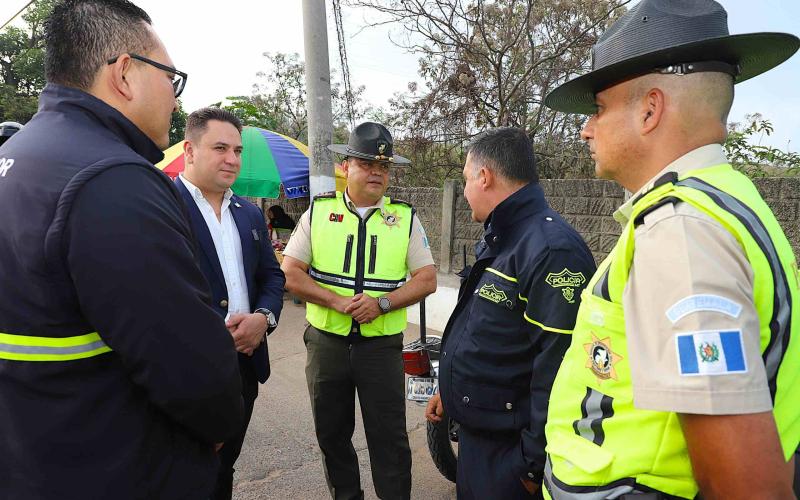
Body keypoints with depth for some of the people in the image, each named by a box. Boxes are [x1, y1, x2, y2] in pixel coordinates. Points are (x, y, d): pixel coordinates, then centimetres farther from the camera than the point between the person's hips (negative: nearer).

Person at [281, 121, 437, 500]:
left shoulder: (405, 217, 2)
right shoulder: (318, 212, 1)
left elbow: (426, 279, -1)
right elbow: (290, 274, -3)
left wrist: (382, 303, -17)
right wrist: (338, 301, -17)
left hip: (382, 344, -1)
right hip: (326, 341, 2)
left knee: (389, 437, 6)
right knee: (332, 433, 17)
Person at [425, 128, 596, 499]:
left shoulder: (552, 250, -26)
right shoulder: (496, 240, 9)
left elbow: (557, 369, -28)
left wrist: (534, 464, -21)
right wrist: (448, 389, 21)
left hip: (507, 447, -9)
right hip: (473, 429, 9)